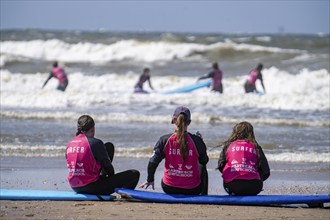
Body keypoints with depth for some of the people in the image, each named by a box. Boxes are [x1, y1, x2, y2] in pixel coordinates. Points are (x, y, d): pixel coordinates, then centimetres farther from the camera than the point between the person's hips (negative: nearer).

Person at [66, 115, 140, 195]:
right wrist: (112, 176, 18)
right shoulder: (95, 143, -14)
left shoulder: (70, 144, 6)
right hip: (91, 188, -7)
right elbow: (106, 164, -5)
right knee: (134, 174, 1)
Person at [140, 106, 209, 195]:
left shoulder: (165, 140, -11)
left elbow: (152, 162, -10)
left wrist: (150, 180, 8)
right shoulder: (197, 141, -12)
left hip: (169, 189, 1)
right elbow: (204, 161, 4)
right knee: (203, 169, 34)